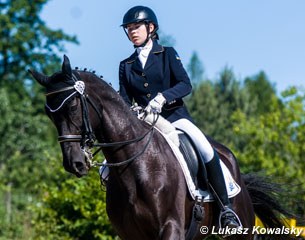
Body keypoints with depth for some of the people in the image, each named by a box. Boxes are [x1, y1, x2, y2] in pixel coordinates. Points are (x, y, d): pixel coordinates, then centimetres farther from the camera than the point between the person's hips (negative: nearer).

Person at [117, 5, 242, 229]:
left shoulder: (167, 54, 5)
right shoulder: (126, 66, 13)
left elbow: (186, 85, -8)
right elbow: (125, 101, 8)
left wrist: (163, 96, -27)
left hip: (174, 116, -3)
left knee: (206, 150, -31)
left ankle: (225, 207, -20)